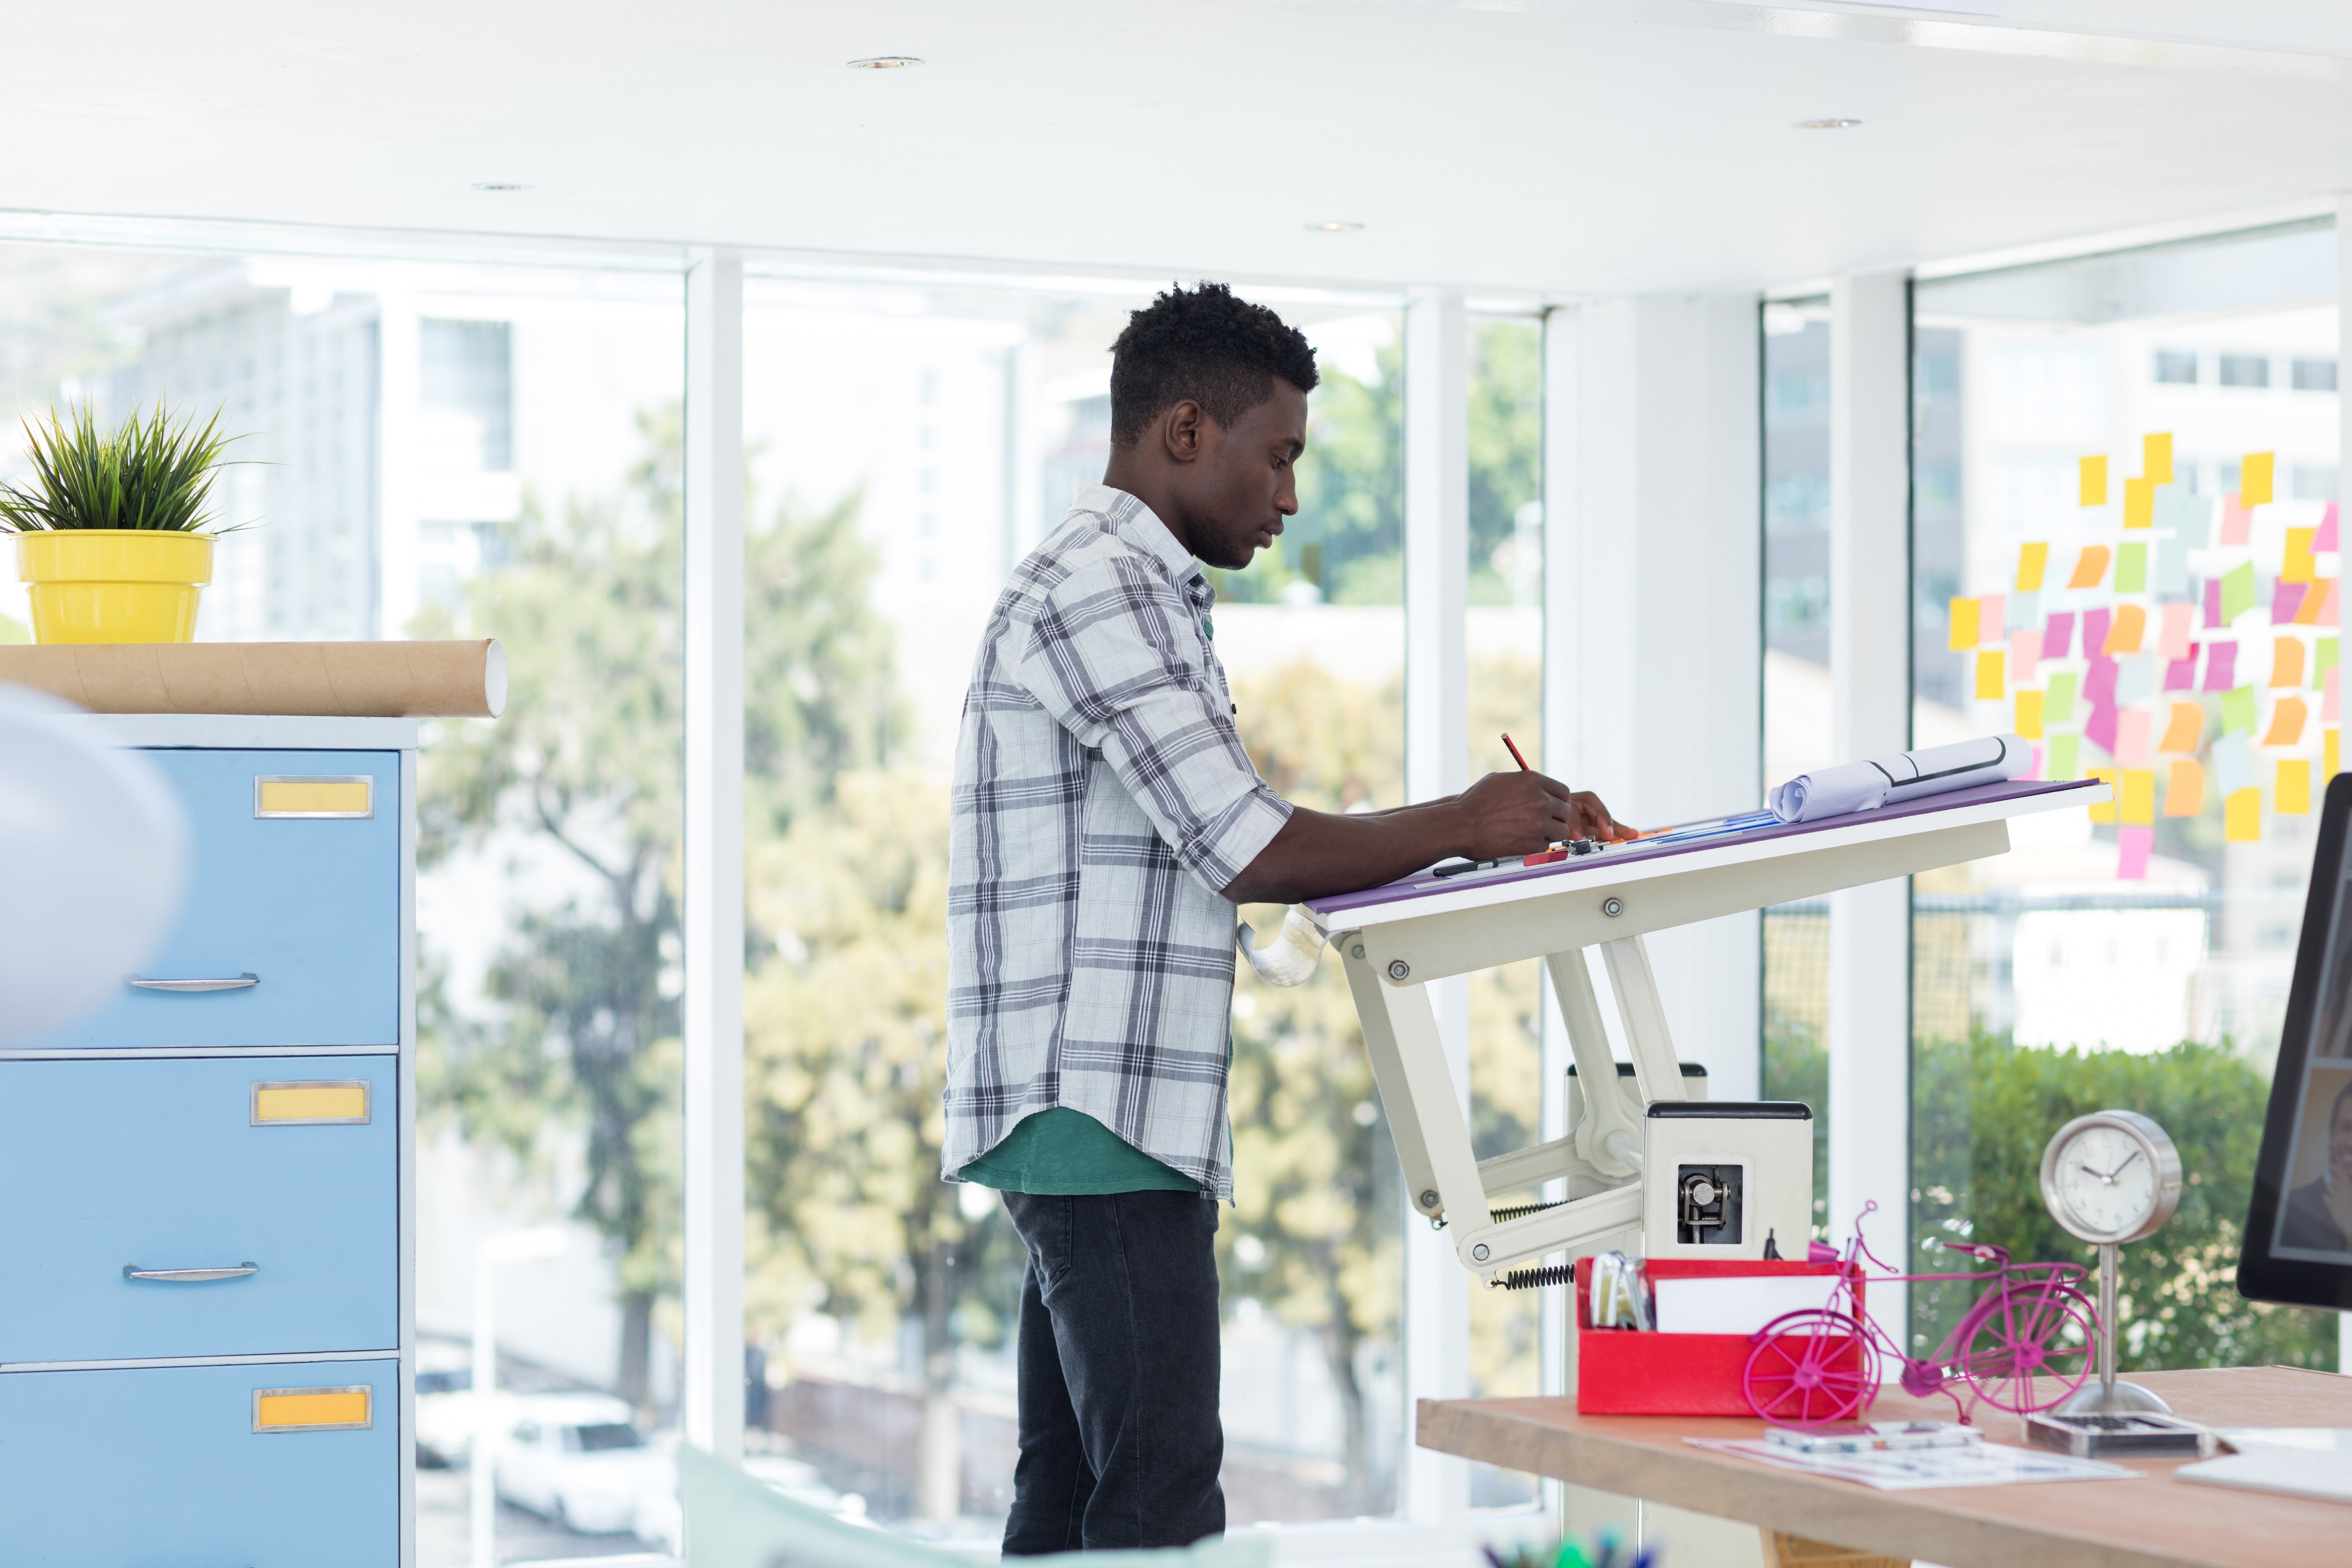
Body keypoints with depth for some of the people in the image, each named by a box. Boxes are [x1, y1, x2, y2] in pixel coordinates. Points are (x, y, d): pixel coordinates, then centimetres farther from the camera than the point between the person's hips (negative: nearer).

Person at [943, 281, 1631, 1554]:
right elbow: (1254, 853, -17)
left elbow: (1228, 851, 21)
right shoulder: (1096, 591, -11)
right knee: (1161, 1508, -12)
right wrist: (1460, 824, -6)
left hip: (1090, 1126, 11)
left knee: (1069, 1498, 9)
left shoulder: (1132, 593, 23)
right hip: (1102, 1116, -11)